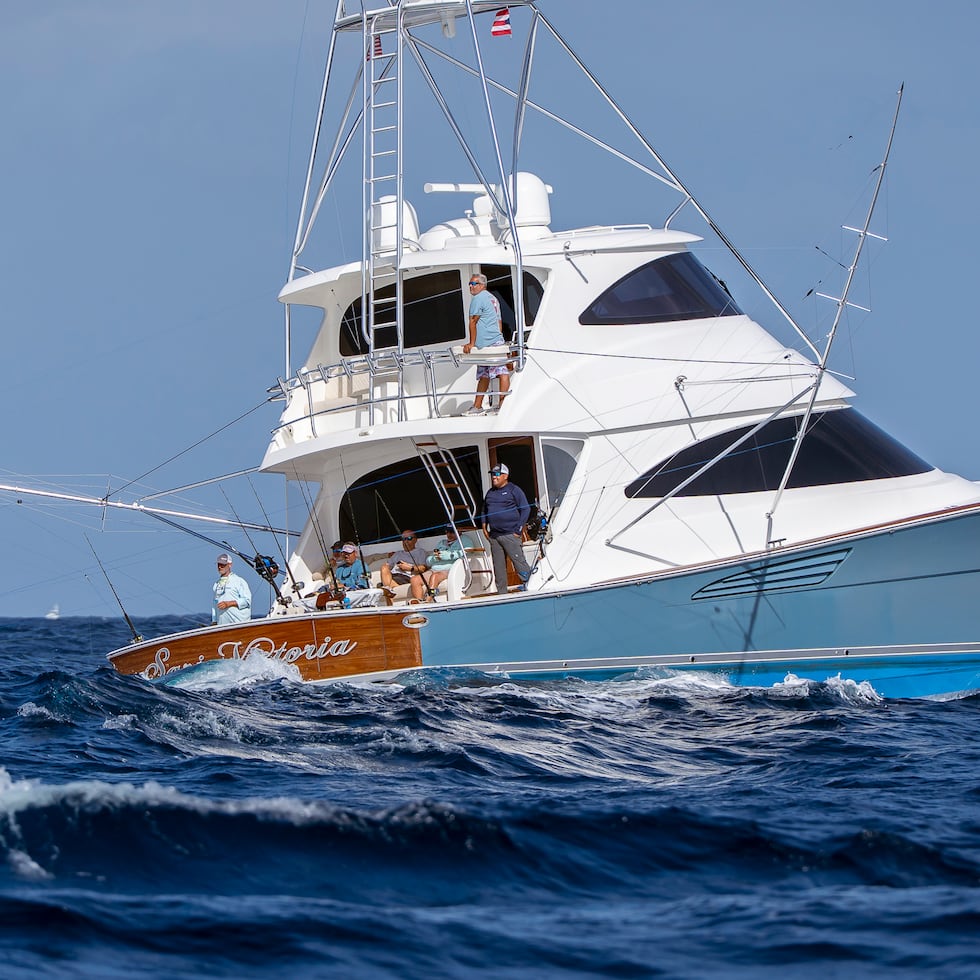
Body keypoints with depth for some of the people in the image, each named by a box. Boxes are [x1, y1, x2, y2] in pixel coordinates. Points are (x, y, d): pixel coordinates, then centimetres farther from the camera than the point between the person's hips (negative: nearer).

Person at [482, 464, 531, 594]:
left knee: (519, 562, -12)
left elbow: (526, 509, -5)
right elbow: (485, 510, 30)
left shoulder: (514, 490, -1)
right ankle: (502, 593, 9)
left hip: (510, 534, -6)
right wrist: (484, 526, 14)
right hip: (494, 536, 6)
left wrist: (519, 530, -10)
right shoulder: (490, 493, 18)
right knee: (498, 567, 5)